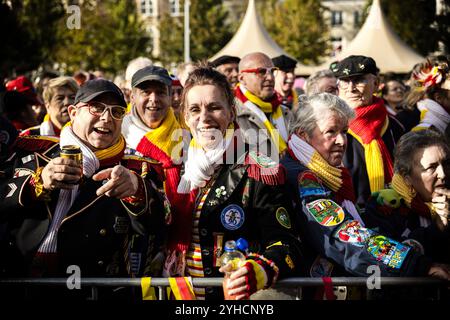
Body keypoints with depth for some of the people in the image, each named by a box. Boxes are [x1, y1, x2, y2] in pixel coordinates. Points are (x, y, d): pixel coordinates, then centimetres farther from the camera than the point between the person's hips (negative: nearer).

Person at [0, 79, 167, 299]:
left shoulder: (134, 171, 10)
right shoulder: (29, 151, 13)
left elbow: (155, 227, -5)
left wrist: (136, 189, -23)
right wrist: (38, 183, -9)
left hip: (93, 291, -1)